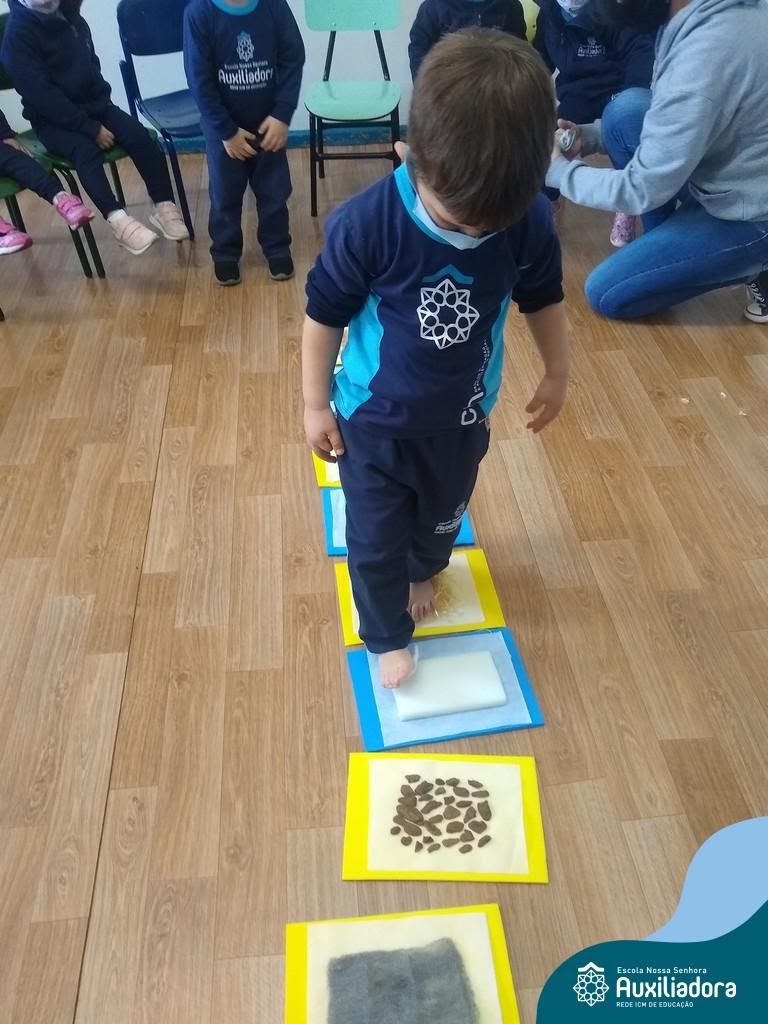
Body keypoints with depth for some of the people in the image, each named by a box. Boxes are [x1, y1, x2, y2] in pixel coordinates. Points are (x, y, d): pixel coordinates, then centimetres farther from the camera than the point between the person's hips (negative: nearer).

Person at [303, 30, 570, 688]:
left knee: (443, 518, 26)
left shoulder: (530, 220, -19)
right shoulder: (366, 225, -28)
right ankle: (387, 636, 39)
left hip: (462, 418, 3)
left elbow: (543, 298, 0)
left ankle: (423, 573, 61)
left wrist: (558, 374, 11)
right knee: (376, 540, 11)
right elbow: (324, 317, -14)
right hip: (373, 419, -2)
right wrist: (315, 405, -7)